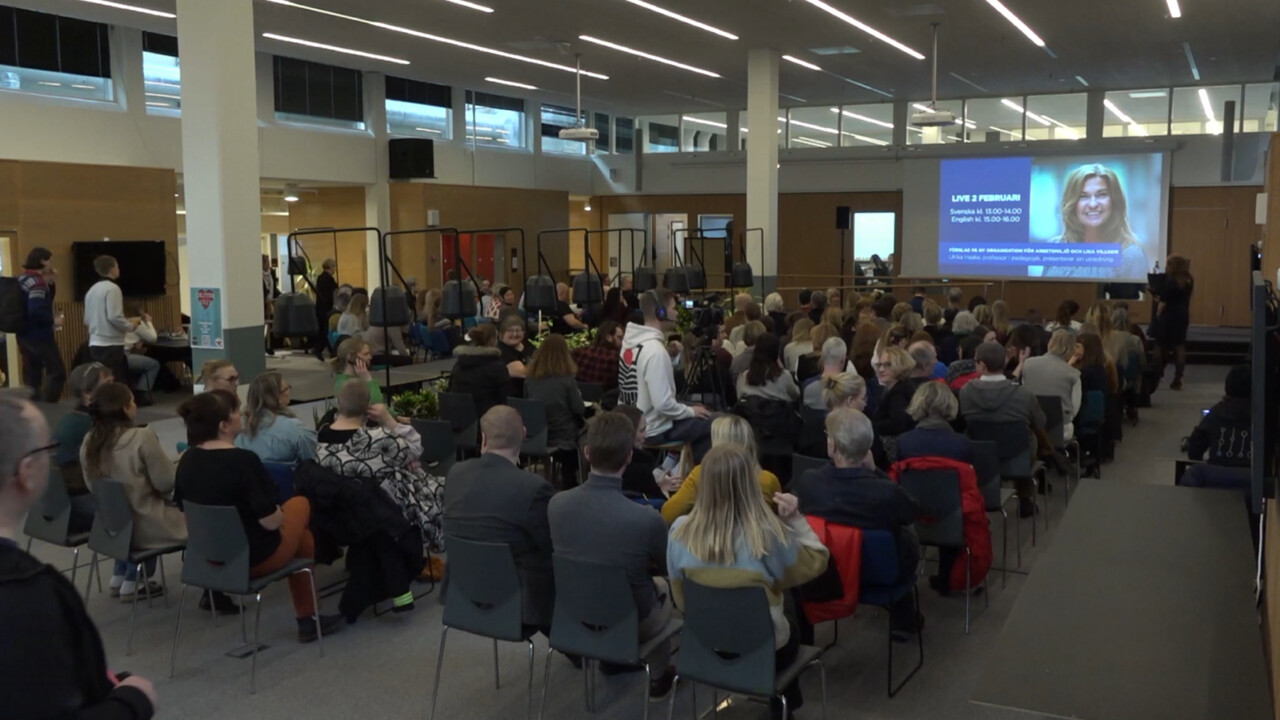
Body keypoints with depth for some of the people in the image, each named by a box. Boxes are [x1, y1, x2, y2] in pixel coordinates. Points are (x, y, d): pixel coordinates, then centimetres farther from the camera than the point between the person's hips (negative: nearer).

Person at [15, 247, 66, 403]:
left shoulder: (21, 279, 13)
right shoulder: (37, 282, -17)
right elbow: (36, 311, -29)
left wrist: (51, 283, 11)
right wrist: (53, 321, -14)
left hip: (24, 334, 10)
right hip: (39, 335, -10)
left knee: (32, 375, 13)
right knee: (57, 372, -7)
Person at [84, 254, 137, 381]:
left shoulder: (91, 290, 14)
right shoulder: (112, 288, -11)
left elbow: (87, 320, 17)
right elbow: (114, 317, -19)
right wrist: (130, 326, -4)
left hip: (95, 344, 8)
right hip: (110, 344, -8)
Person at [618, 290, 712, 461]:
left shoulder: (631, 341, 3)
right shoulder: (655, 350, -26)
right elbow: (663, 404, -28)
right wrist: (691, 411, -13)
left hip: (633, 424, 9)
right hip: (654, 429, -9)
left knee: (699, 421, 24)